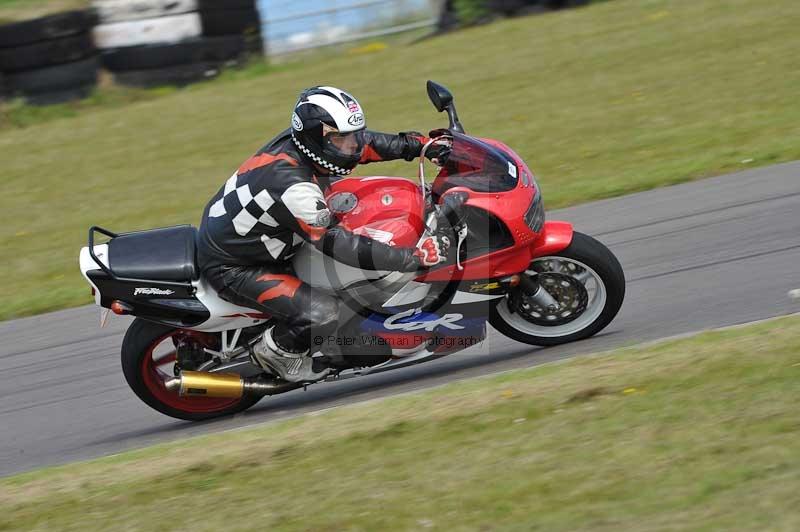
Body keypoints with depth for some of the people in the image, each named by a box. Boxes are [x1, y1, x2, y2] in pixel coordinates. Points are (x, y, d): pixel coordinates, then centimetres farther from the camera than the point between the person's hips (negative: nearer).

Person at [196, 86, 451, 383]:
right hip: (232, 267, -10)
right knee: (323, 315, -24)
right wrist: (417, 257, -35)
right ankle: (276, 351, 8)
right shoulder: (293, 187, -35)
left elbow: (364, 143, 5)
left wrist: (421, 145, -4)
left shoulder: (296, 140, -9)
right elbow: (339, 245, -35)